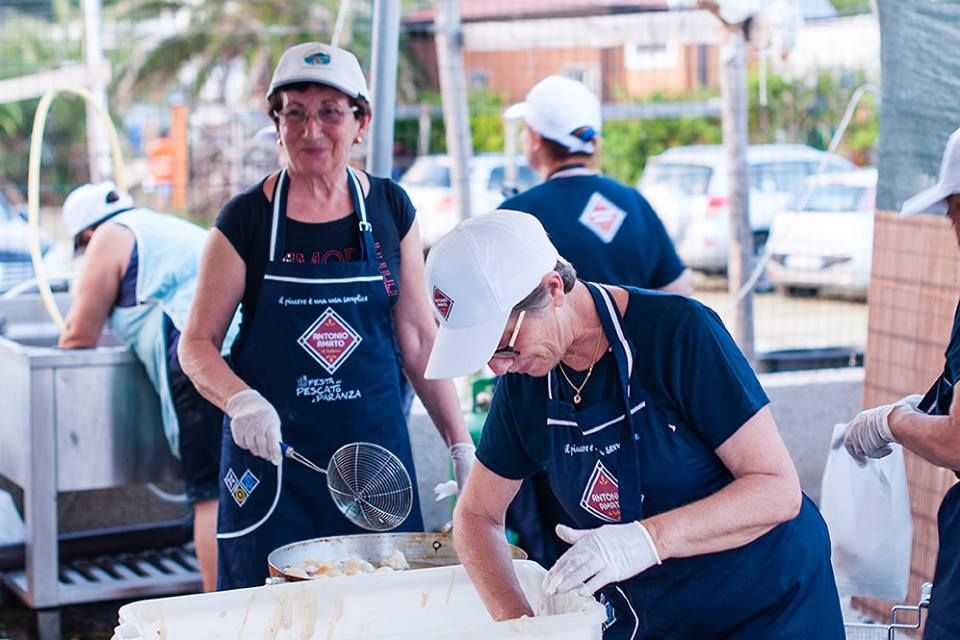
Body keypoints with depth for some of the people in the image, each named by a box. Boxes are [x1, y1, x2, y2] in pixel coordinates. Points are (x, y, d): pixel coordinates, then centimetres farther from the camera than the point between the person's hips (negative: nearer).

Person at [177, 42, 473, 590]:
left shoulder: (391, 210, 2)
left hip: (376, 445, 2)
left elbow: (418, 338, 5)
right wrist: (241, 401, -22)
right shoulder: (246, 221, -5)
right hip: (272, 448, -2)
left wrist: (462, 447, 1)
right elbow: (197, 344, -2)